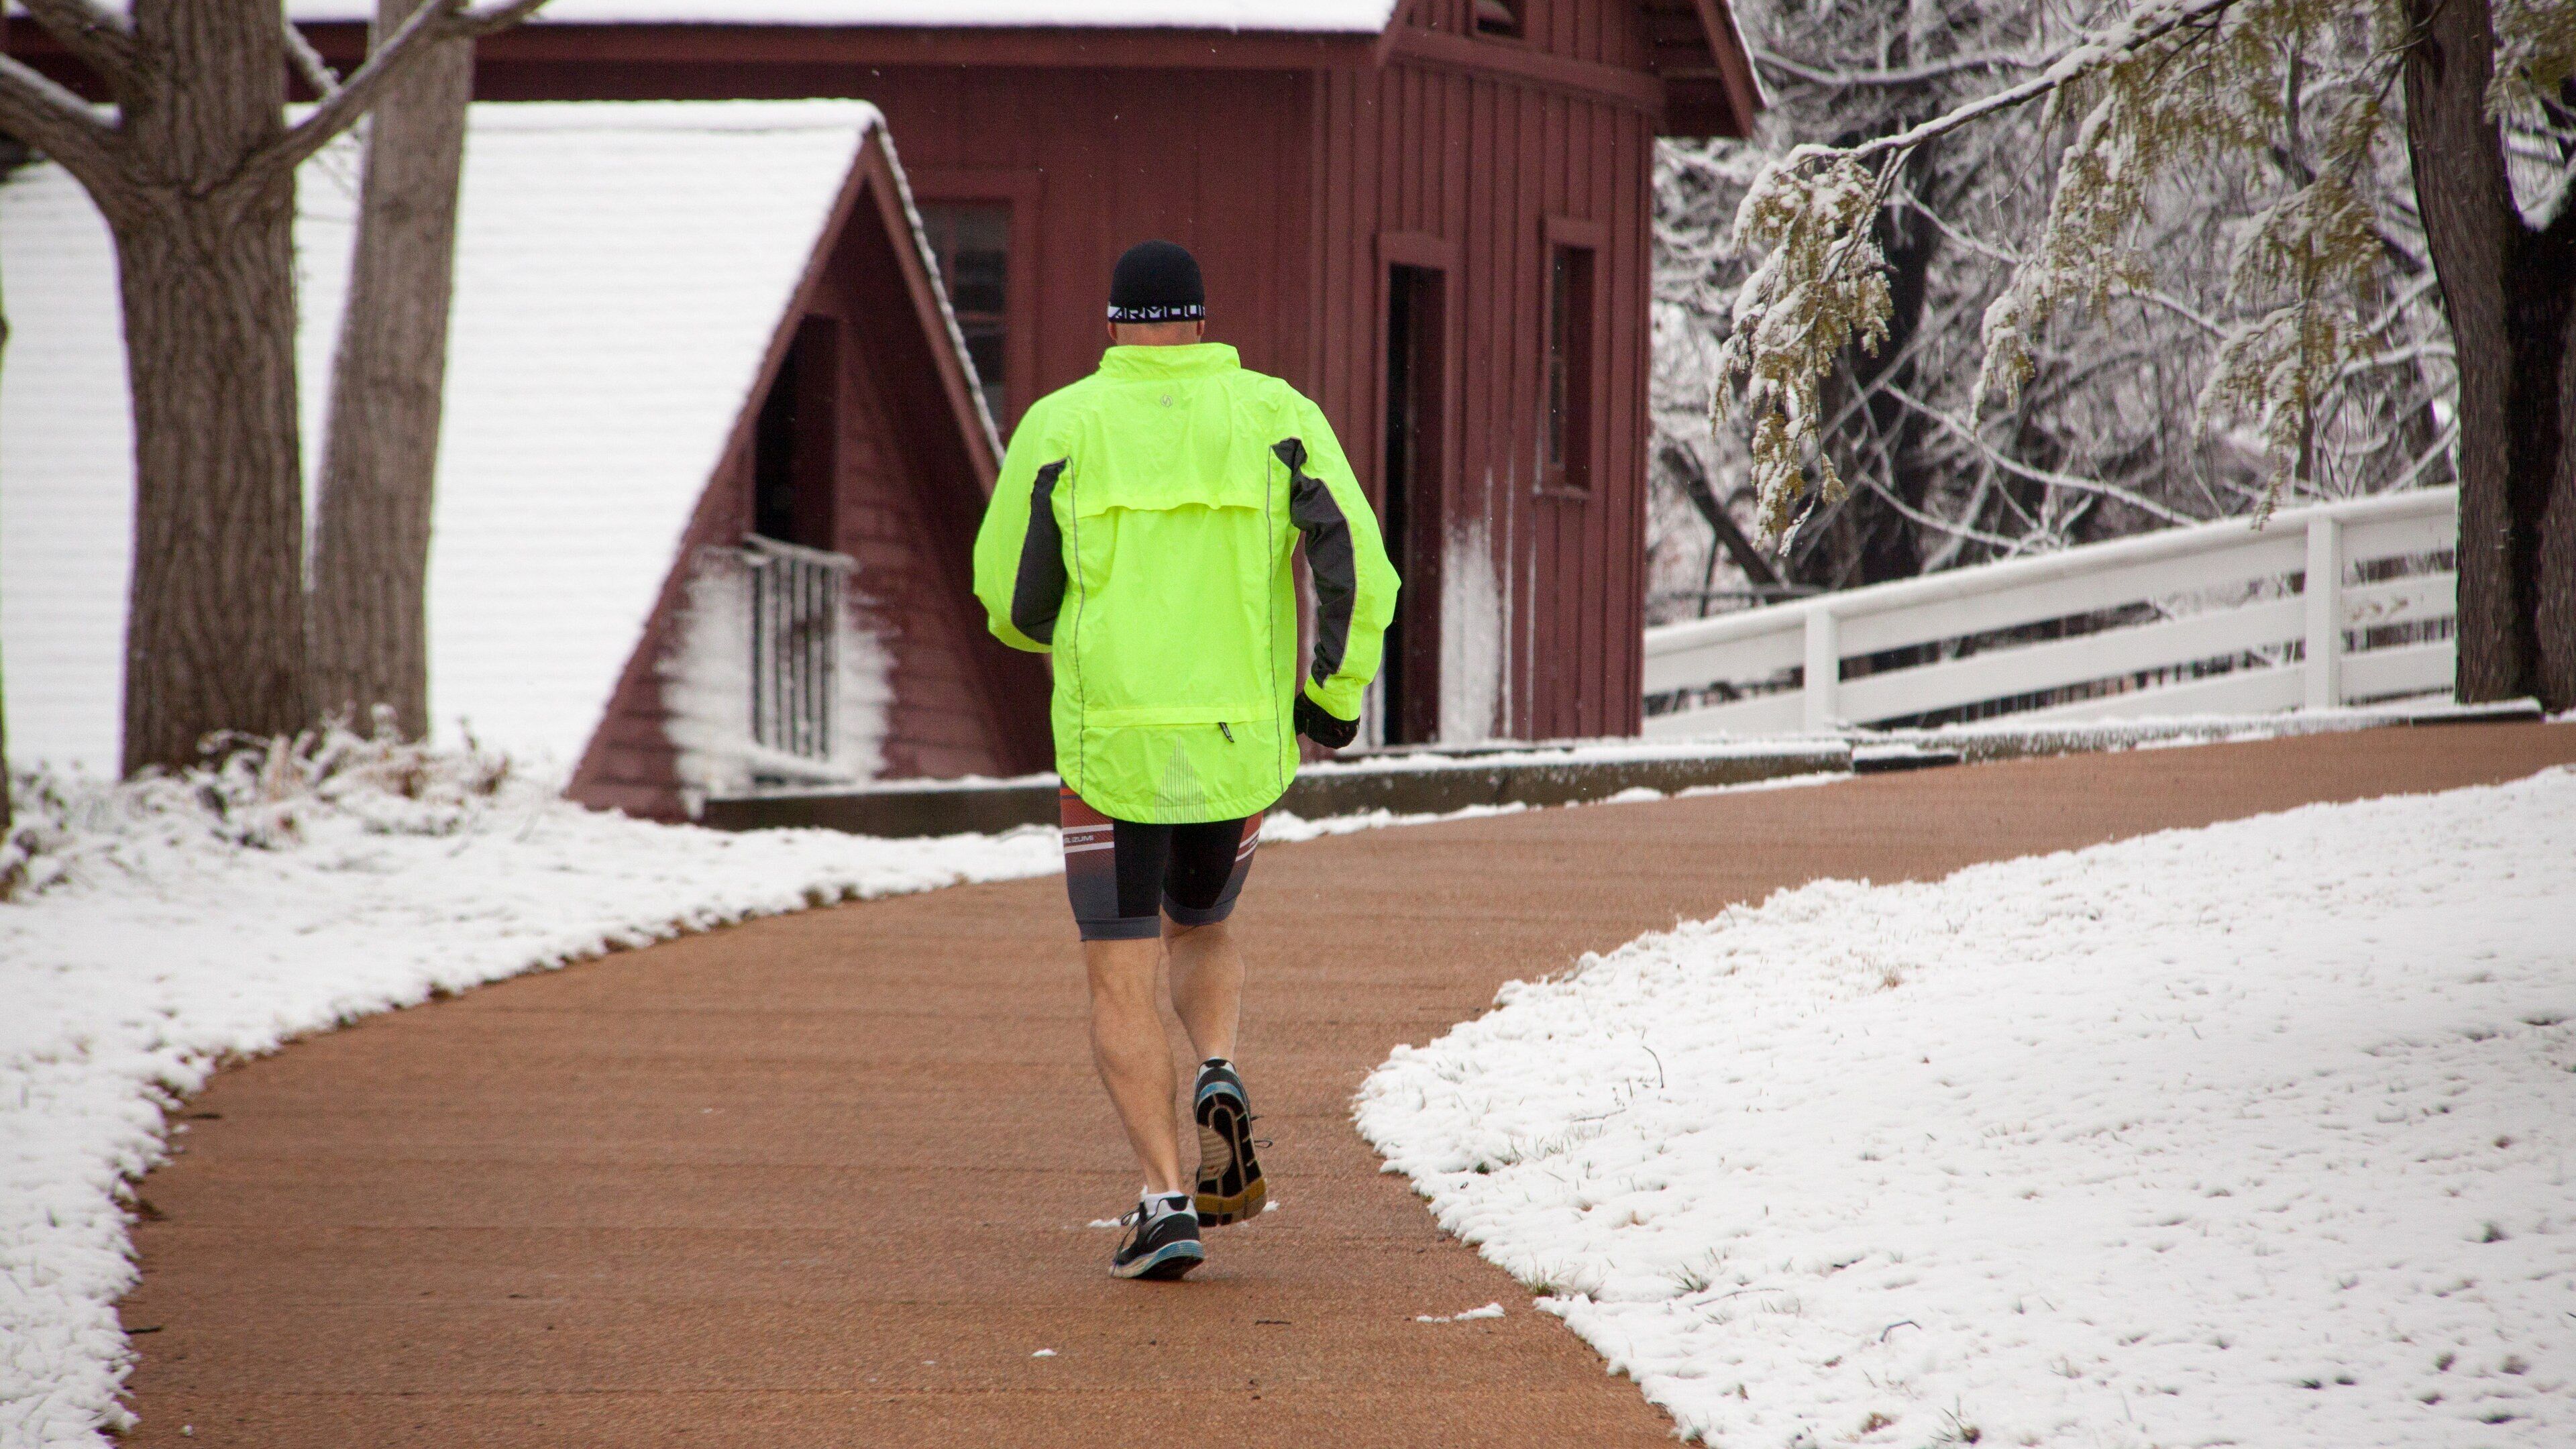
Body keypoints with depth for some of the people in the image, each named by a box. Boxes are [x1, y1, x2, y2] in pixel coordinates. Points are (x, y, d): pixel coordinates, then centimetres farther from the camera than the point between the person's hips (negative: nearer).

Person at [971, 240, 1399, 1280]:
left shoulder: (1061, 426, -1)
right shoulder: (1276, 416, 2)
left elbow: (1012, 596, 5)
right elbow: (1357, 565, -7)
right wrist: (1335, 692, 5)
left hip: (1111, 742, -2)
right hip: (1241, 745, 2)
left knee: (1121, 989, 4)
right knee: (1200, 930, 27)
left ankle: (1166, 1201, -11)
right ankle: (1219, 1079, -2)